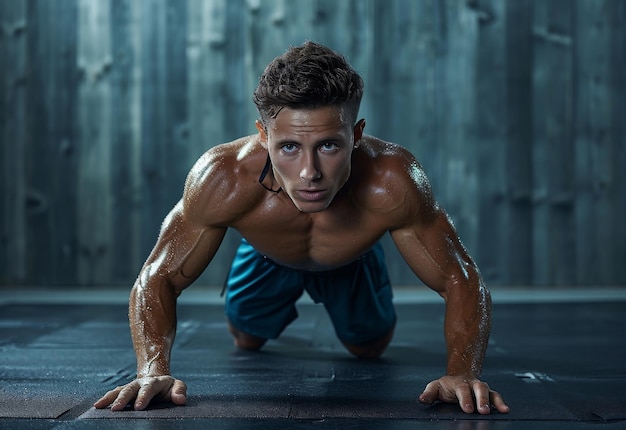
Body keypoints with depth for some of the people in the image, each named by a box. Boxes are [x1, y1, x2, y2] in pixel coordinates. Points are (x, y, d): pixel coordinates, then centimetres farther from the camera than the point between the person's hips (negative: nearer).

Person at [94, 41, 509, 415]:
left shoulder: (391, 182, -47)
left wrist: (462, 372, -52)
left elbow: (462, 281, -34)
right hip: (269, 258, 0)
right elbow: (157, 280, -31)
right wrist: (153, 368, -49)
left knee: (371, 347, 24)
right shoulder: (222, 179, -45)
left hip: (353, 261, 0)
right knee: (248, 340, 24)